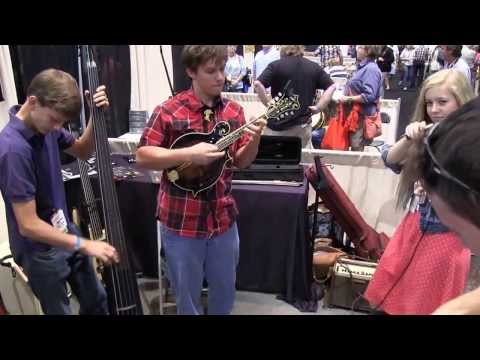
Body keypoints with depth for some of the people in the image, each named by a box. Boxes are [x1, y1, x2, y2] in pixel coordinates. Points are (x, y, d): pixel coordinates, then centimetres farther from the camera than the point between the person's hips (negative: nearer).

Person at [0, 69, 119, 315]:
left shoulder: (46, 124, -6)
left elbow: (83, 152, 9)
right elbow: (28, 225, -29)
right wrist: (84, 245, -29)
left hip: (65, 233, 8)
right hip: (40, 250, -8)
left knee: (96, 300, 23)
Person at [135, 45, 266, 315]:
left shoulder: (234, 111, 1)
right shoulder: (168, 111, -12)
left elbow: (241, 162, 4)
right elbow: (142, 157, -11)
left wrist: (254, 140, -16)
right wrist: (189, 154, -23)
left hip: (223, 218, 4)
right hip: (181, 220, -3)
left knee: (225, 293, 21)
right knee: (188, 296, 15)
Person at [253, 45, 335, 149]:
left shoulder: (276, 65, -4)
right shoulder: (314, 67, 7)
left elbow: (257, 84, -15)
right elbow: (331, 86, 6)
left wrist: (267, 104, -4)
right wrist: (318, 107, 4)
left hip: (278, 124, -3)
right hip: (303, 125, 3)